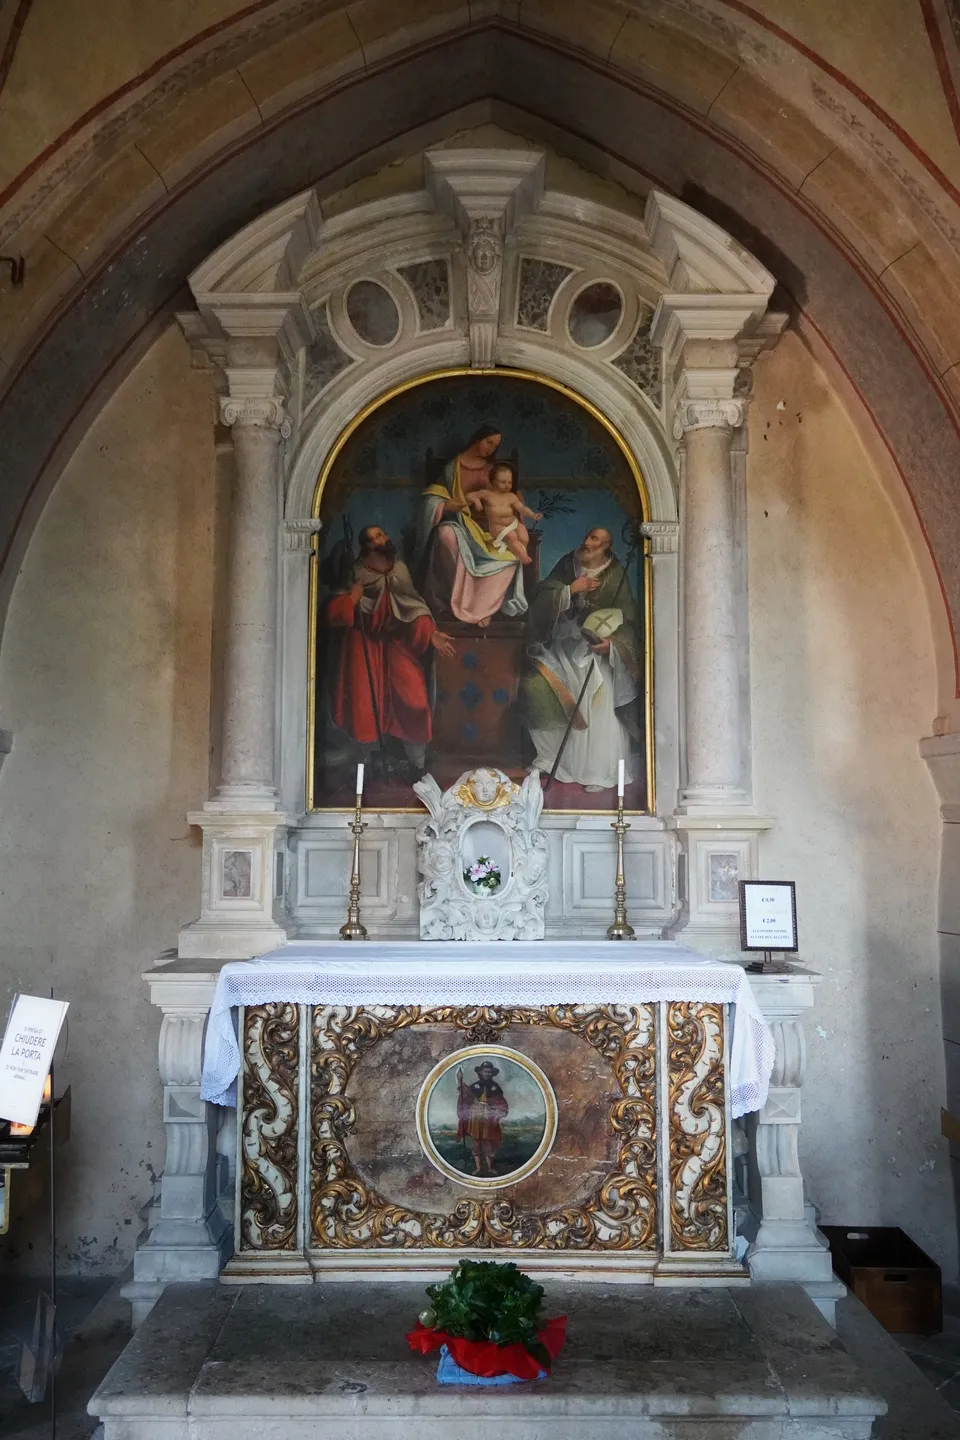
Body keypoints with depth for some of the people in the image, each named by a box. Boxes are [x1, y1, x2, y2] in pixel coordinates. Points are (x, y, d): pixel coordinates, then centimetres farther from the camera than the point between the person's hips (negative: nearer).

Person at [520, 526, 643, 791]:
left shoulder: (615, 575, -5)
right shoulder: (568, 564, 5)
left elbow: (629, 620, -7)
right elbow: (542, 597, -3)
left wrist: (612, 642, -24)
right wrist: (571, 589, -17)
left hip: (596, 647, -4)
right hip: (563, 643, 4)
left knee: (597, 706, -19)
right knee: (535, 684, -12)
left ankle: (600, 772, -11)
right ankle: (552, 757, 2)